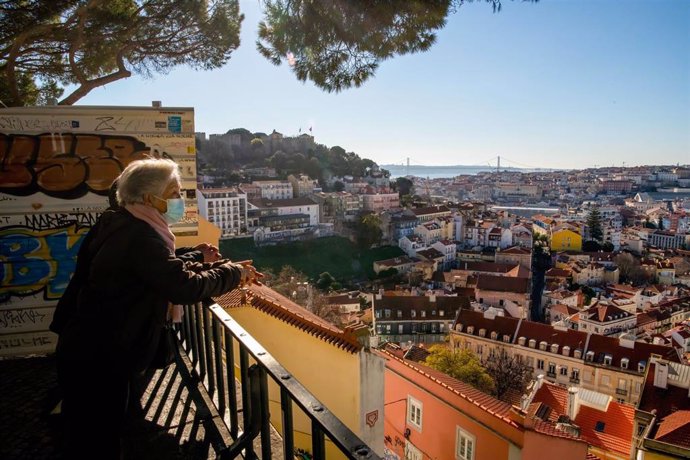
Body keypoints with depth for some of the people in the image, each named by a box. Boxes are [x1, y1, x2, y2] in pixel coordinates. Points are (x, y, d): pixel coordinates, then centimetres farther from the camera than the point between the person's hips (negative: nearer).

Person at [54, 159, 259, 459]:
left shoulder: (122, 226, 7)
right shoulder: (139, 238, -25)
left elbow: (174, 268, 10)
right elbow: (186, 287, -32)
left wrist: (224, 268, 1)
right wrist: (232, 273, -16)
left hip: (86, 348, 9)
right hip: (96, 358, -9)